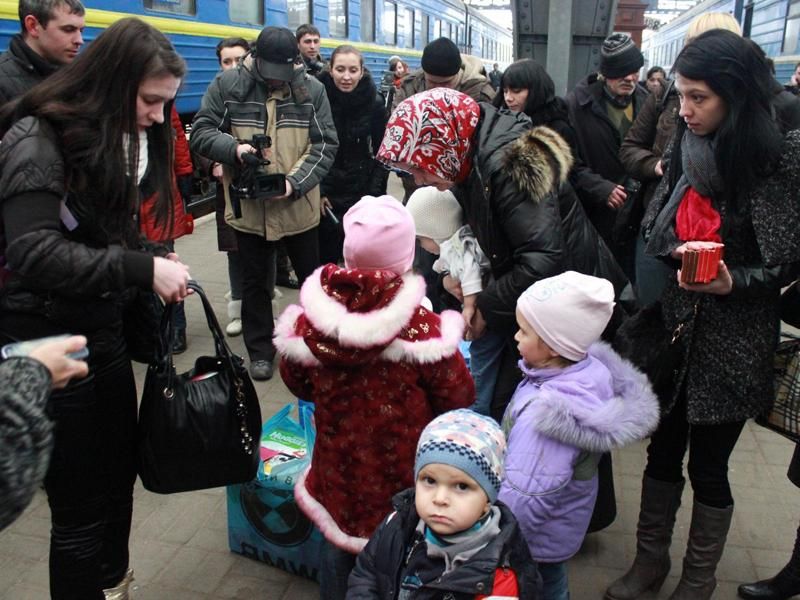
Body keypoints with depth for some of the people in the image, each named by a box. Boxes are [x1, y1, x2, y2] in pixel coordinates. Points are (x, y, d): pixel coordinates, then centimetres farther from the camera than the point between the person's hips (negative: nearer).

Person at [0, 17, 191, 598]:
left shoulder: (126, 137, 8)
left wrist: (156, 262, -3)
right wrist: (142, 268, -27)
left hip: (106, 330, 8)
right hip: (49, 341, -8)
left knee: (120, 478, 18)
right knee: (80, 509, 2)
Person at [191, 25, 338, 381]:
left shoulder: (312, 88, -2)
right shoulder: (226, 85, -4)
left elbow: (326, 144, -3)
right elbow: (201, 133, -2)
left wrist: (295, 182, -17)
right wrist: (235, 148, -23)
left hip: (300, 205, 1)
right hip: (248, 206, 0)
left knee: (313, 277, 17)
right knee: (255, 282, 13)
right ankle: (260, 352, 29)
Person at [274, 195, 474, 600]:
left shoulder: (311, 317, -13)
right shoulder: (421, 327, -24)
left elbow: (297, 383, 4)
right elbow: (458, 398, -12)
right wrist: (448, 345, 5)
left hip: (339, 464, 3)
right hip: (400, 471, -3)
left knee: (338, 544, 25)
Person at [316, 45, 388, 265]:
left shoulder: (374, 103, -5)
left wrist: (374, 193, -6)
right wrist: (316, 191, -6)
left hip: (360, 192, 0)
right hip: (324, 193, 0)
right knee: (324, 256, 4)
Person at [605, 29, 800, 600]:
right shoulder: (687, 148, 2)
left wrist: (731, 281, -27)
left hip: (730, 344, -4)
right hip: (672, 328, 5)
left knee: (708, 464, 9)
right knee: (663, 449, 14)